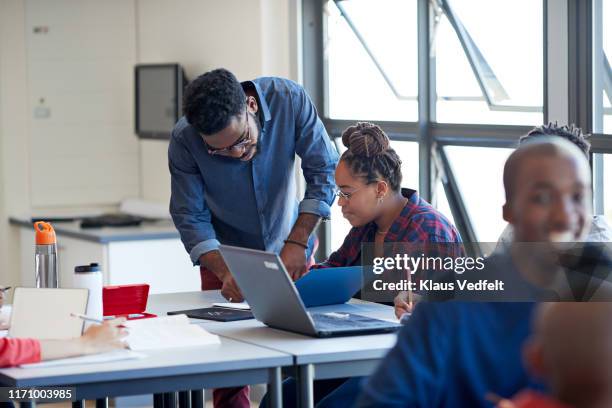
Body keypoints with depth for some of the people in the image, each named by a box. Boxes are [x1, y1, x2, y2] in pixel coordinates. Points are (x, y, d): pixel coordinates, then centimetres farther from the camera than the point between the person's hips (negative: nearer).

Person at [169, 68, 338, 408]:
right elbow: (191, 218, -17)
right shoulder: (184, 140, -24)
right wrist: (226, 273, -31)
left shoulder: (290, 100, -24)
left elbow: (323, 170, -15)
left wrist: (297, 243, -22)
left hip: (288, 249, 1)